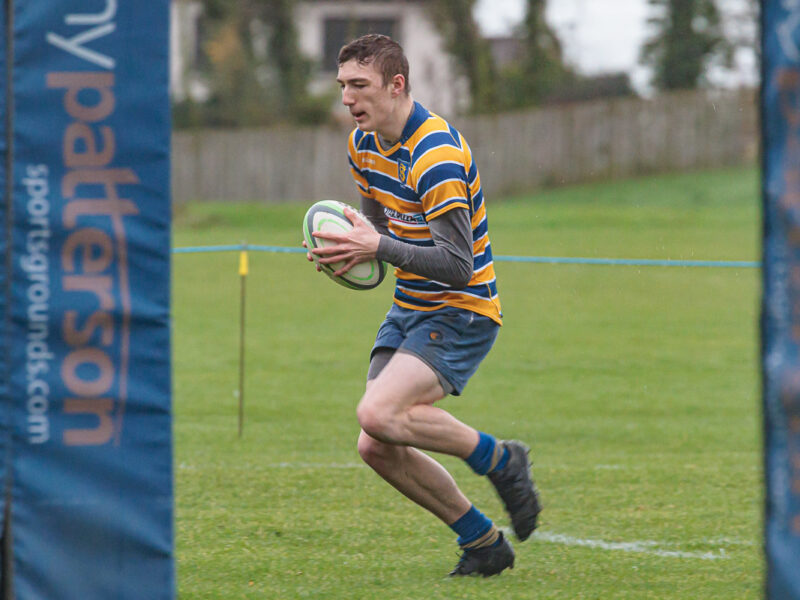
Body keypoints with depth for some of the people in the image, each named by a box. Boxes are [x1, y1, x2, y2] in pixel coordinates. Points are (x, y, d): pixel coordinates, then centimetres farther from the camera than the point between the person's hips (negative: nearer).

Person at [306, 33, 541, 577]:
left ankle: (499, 460, -7)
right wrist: (352, 249, 1)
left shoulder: (436, 155, -23)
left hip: (461, 312, -9)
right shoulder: (364, 143, 5)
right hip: (410, 308, 9)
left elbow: (457, 264, -26)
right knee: (376, 448, -1)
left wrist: (378, 247, -28)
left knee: (379, 414, -28)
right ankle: (482, 541, 14)